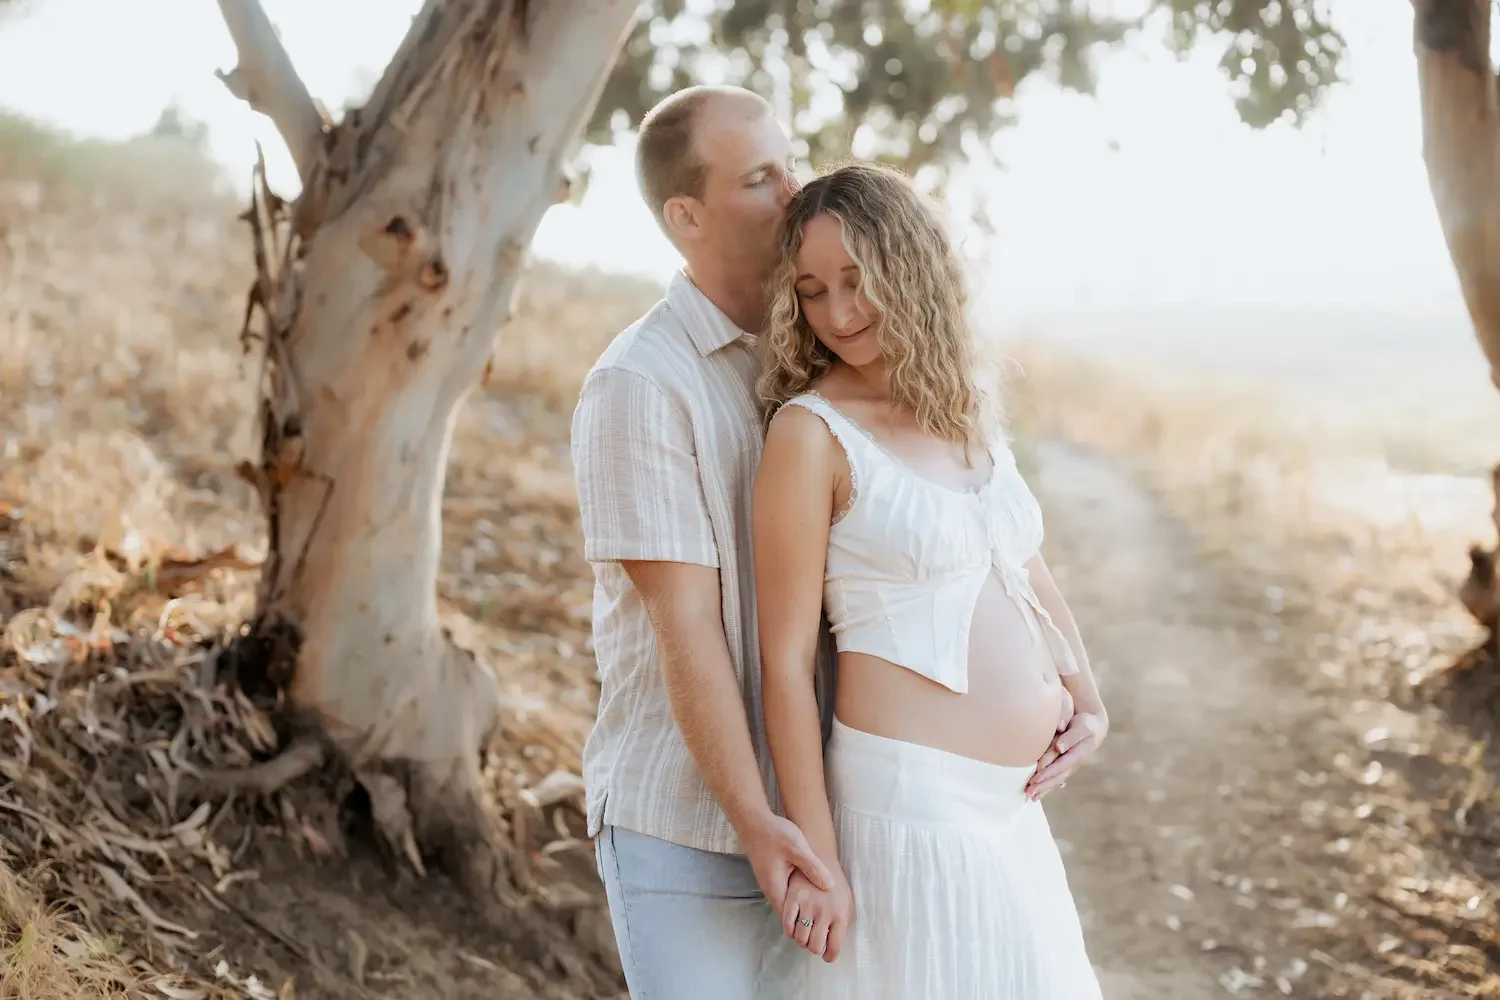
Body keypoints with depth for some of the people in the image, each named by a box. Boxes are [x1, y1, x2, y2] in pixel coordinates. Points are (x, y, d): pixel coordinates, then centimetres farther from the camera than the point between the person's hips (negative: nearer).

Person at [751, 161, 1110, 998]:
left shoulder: (972, 410, 9)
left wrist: (1089, 703, 8)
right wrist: (815, 857, -13)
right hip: (909, 796, -7)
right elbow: (786, 660, -11)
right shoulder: (811, 431, -10)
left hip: (1014, 804, 7)